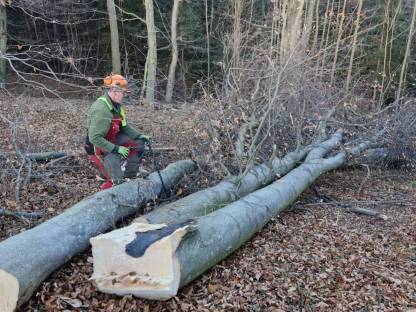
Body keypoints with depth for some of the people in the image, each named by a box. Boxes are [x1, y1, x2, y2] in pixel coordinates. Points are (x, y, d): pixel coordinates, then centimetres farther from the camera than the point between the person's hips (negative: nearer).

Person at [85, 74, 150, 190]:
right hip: (98, 146, -9)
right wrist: (116, 149, -31)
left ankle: (129, 176, 16)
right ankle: (116, 183, -8)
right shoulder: (101, 110, -31)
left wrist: (139, 135, -3)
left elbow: (124, 126, 10)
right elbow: (95, 138, -32)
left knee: (139, 143, 8)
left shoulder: (116, 105, -2)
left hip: (111, 140, 9)